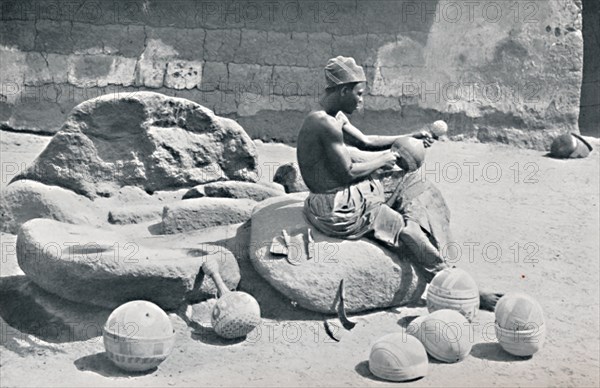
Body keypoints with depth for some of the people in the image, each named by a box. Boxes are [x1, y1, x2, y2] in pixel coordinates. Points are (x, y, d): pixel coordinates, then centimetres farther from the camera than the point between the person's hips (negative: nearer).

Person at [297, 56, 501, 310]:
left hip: (346, 196, 11)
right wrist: (381, 161, -8)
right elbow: (347, 173, -23)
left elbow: (365, 142, 21)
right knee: (408, 232, -8)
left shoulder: (335, 118, 10)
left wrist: (408, 138, 18)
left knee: (410, 186, 15)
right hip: (337, 209, -11)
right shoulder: (326, 124, -23)